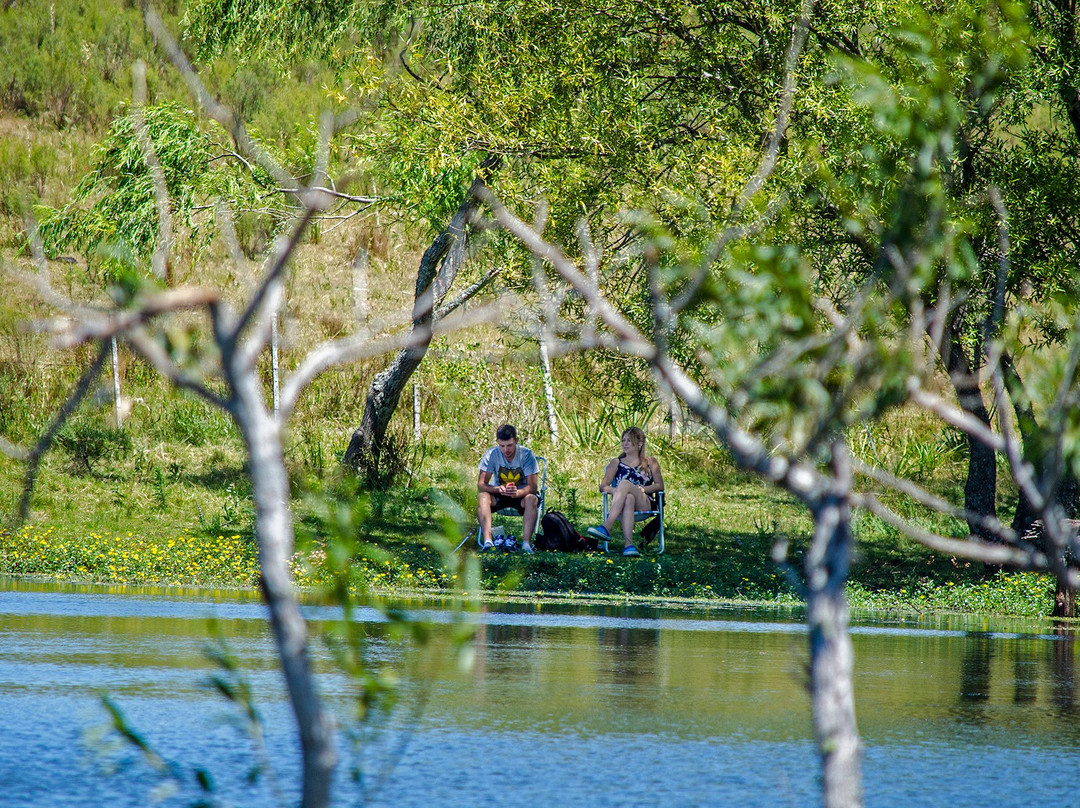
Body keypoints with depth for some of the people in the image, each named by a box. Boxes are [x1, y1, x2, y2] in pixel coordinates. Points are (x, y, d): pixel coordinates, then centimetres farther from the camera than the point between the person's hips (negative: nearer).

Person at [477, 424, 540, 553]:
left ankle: (526, 543, -43)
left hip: (522, 493, -1)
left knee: (531, 499, -35)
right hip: (499, 494, 1)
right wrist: (498, 489, -39)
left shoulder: (526, 455, -16)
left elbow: (532, 487, -22)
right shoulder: (491, 454, -13)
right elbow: (481, 484, -17)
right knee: (482, 497, -30)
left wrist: (517, 492, -46)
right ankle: (487, 541, -44)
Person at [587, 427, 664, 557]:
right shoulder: (616, 463, 25)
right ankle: (628, 544, -60)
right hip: (621, 502, 1)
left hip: (644, 504, -1)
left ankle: (607, 527, -50)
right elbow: (603, 486, 15)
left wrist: (642, 489, -7)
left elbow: (660, 485, 11)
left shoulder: (650, 463, 22)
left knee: (625, 483, -33)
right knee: (628, 498, -40)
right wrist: (614, 491, -9)